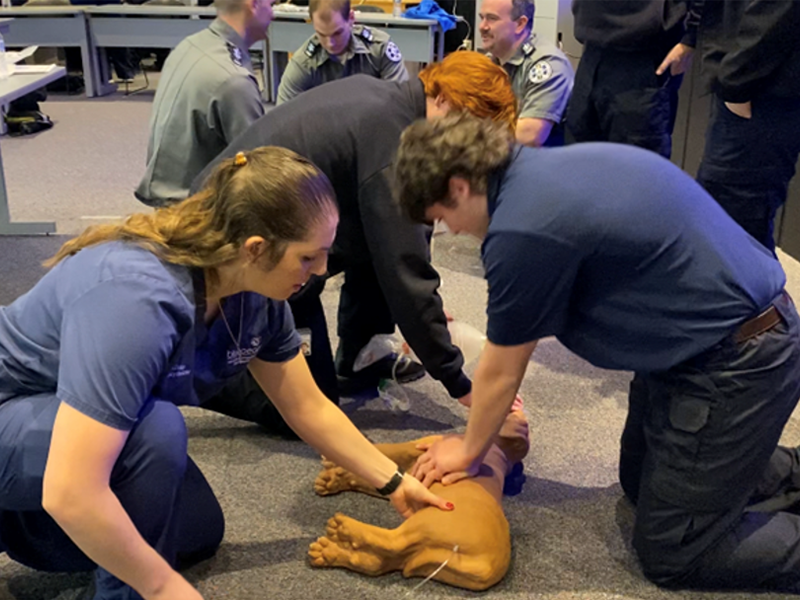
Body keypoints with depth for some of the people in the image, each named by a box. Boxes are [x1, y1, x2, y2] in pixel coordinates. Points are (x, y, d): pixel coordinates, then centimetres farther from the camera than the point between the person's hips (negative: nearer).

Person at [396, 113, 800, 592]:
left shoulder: (523, 230, -25)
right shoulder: (552, 166, 4)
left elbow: (502, 372, -8)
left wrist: (469, 450, 9)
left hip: (735, 367, -9)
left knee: (673, 556, 4)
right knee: (639, 482, 23)